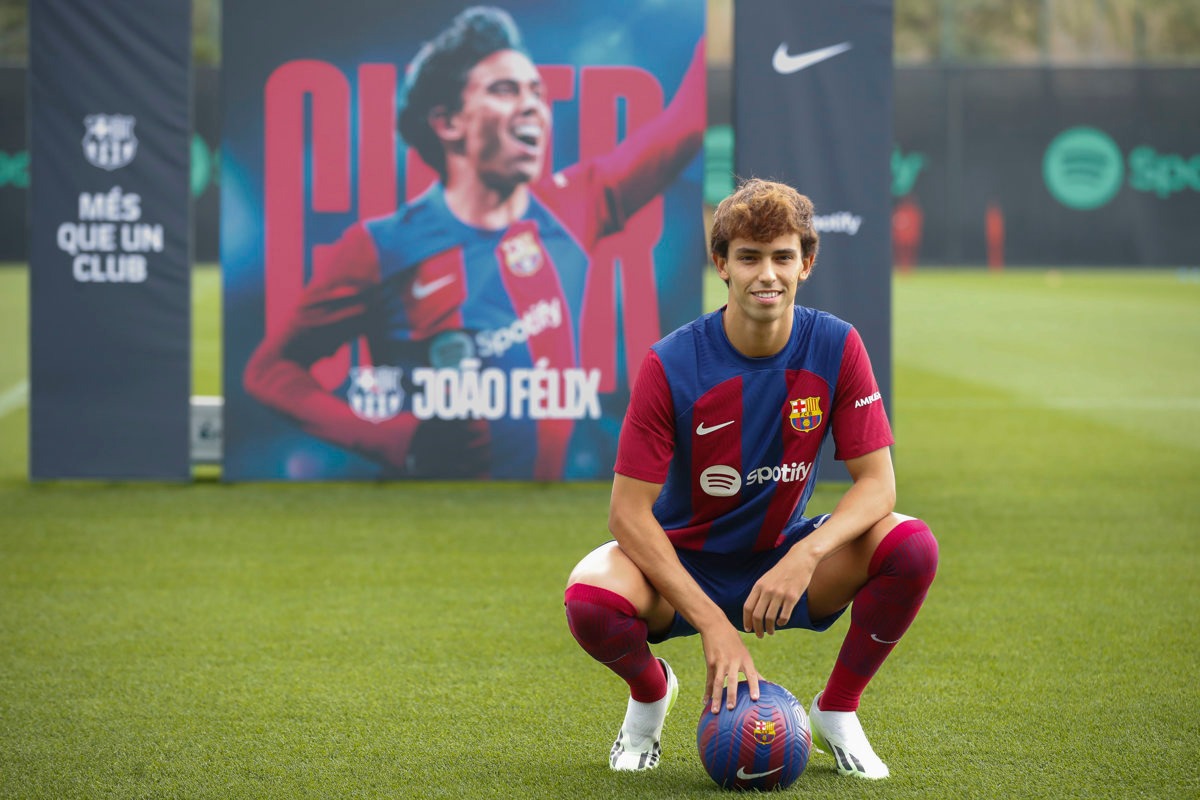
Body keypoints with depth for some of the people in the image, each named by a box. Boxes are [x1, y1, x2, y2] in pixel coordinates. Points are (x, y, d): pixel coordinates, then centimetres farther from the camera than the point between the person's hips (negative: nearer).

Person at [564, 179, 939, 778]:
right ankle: (650, 693, 4)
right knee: (591, 599, -35)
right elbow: (628, 511, -20)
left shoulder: (837, 349, -11)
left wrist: (806, 555, -33)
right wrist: (713, 624, -30)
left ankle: (837, 710, 1)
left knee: (912, 547, -25)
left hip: (785, 562, 2)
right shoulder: (671, 365, -19)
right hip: (685, 566, -2)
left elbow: (876, 482, -12)